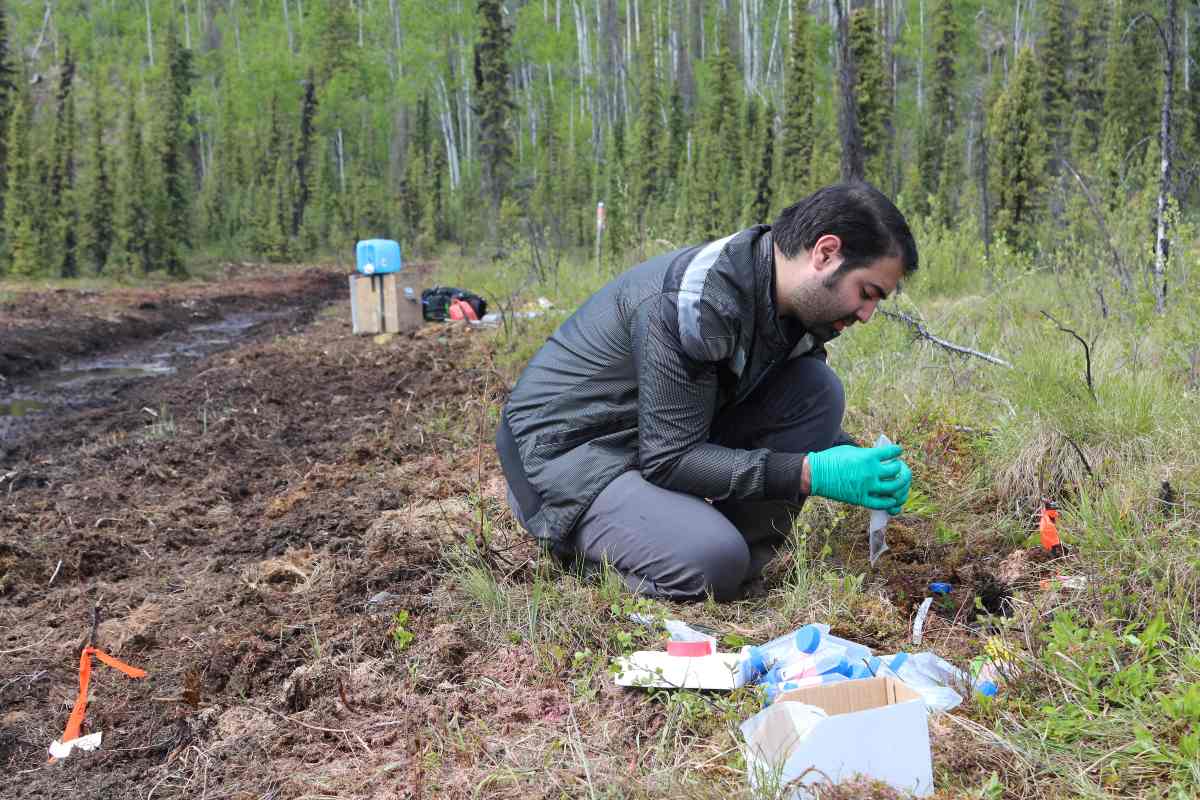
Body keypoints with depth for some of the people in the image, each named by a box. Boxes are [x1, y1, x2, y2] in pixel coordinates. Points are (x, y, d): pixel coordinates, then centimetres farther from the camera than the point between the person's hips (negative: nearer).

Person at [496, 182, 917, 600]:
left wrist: (857, 457, -9)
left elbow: (803, 411, 12)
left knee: (818, 387, -7)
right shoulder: (698, 301, -30)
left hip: (666, 438, 8)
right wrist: (811, 473, -30)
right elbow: (669, 459, -28)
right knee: (712, 564, -31)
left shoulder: (794, 299, -3)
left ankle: (742, 549, -3)